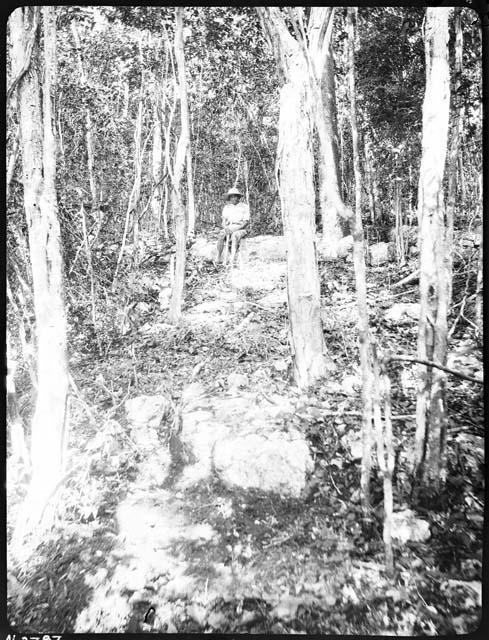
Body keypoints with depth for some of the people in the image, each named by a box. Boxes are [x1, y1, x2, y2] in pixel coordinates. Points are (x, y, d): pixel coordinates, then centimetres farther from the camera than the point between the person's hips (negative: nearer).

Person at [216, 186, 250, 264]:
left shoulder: (244, 206, 4)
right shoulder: (226, 207, 16)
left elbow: (246, 222, -5)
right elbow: (223, 222, 11)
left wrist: (235, 228, -18)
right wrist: (225, 227, -13)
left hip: (241, 229, -3)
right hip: (229, 228, 3)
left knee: (235, 236, -37)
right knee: (221, 235, -29)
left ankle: (232, 259, -46)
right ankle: (218, 259, -34)